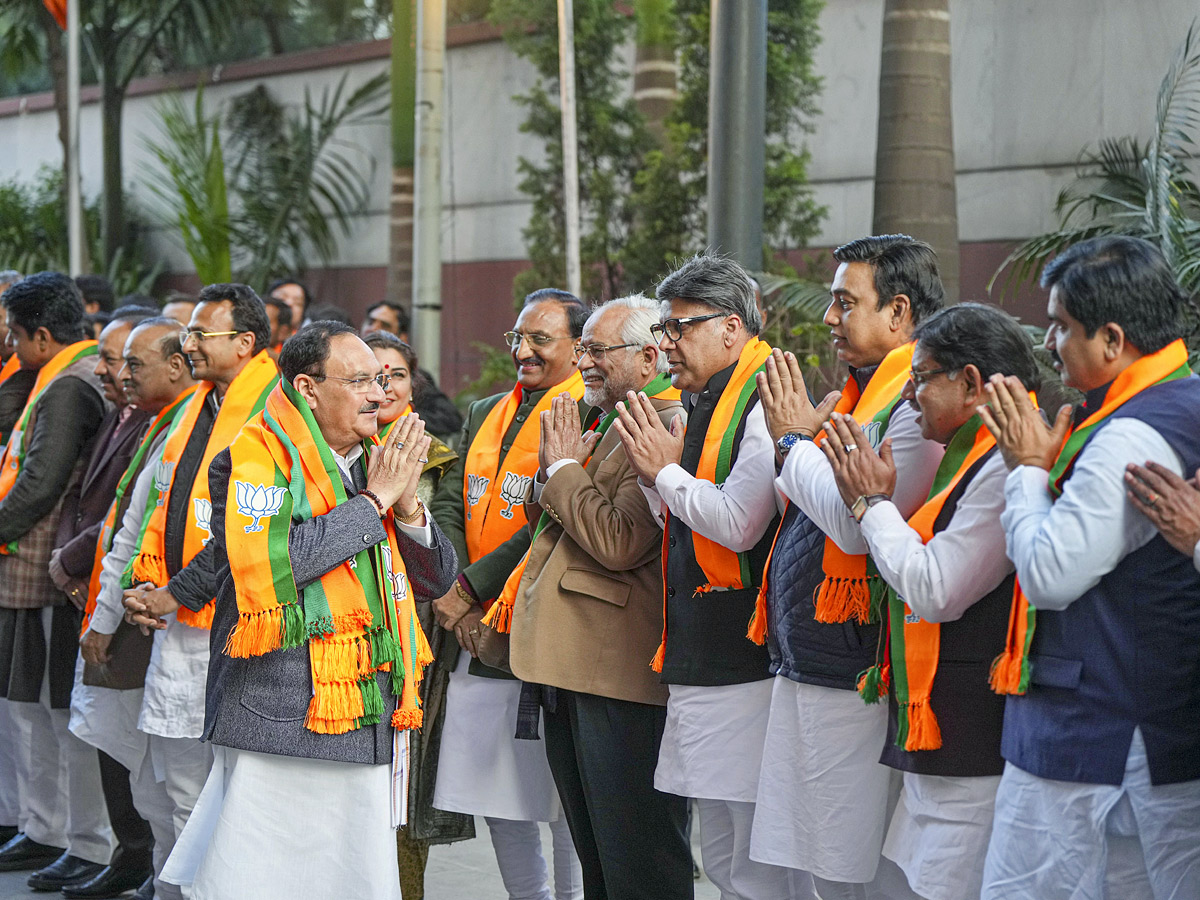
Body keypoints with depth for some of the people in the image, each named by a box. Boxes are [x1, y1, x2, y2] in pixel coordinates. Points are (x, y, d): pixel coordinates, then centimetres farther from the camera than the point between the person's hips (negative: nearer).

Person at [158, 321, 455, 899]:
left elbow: (435, 580, 16)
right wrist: (375, 500, -14)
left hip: (373, 725, 7)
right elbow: (268, 561, -23)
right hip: (281, 719, -7)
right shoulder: (255, 457, -5)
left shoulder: (374, 462, 15)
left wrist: (408, 506, -4)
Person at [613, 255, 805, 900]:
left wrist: (665, 471, -9)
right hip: (700, 666, 10)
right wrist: (653, 475, 5)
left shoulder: (765, 405, -13)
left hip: (748, 670, -10)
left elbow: (739, 525, -23)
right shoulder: (702, 405, 17)